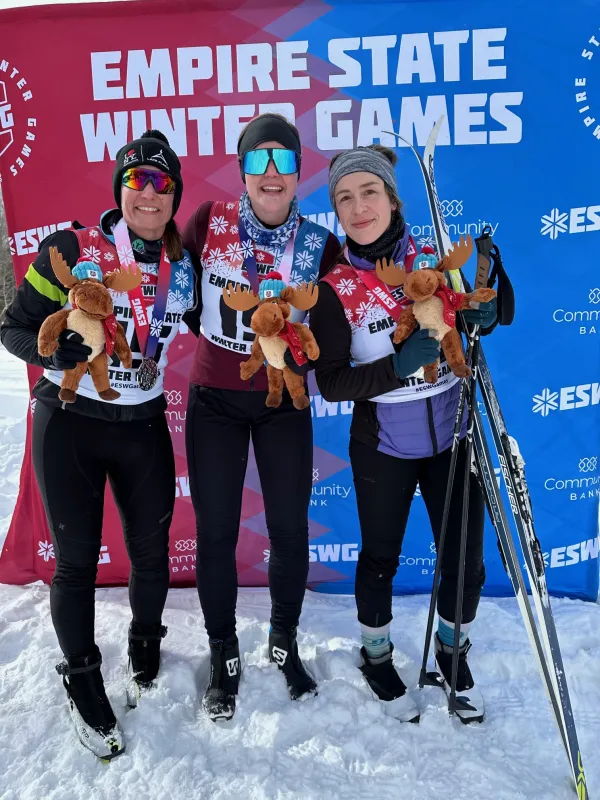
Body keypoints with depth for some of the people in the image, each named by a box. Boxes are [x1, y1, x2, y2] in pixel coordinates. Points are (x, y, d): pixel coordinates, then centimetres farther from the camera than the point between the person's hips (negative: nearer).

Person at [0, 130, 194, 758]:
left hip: (143, 427, 3)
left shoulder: (183, 267, 3)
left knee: (151, 552, 11)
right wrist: (59, 350, -24)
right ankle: (83, 683, 29)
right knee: (76, 561, 5)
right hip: (69, 424, -3)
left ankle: (144, 646, 42)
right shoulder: (72, 250, -8)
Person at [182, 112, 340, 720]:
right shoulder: (210, 221, -4)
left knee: (290, 529, 7)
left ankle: (284, 642, 33)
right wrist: (214, 327, -2)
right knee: (215, 532, 5)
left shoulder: (320, 245, -4)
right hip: (214, 401, 0)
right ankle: (223, 655, 27)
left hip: (283, 403, 1)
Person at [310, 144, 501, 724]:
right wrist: (396, 366, -26)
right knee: (380, 558, 13)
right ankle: (376, 655, 42)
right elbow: (331, 382, -12)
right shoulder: (334, 290, -9)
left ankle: (452, 650, 40)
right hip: (383, 448, -2)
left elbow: (486, 321, 7)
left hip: (452, 436, 2)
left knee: (465, 557, 10)